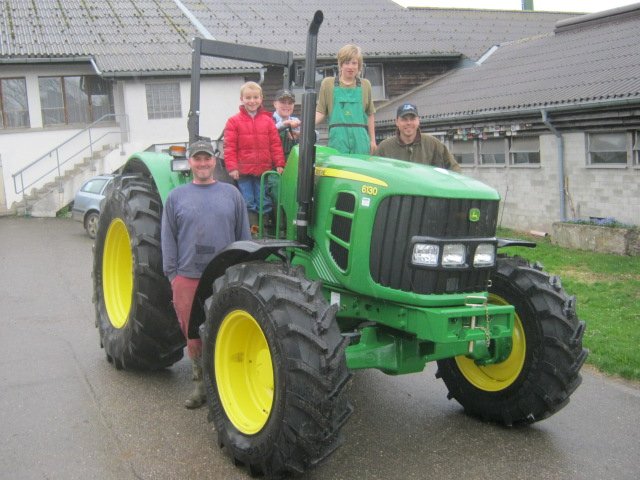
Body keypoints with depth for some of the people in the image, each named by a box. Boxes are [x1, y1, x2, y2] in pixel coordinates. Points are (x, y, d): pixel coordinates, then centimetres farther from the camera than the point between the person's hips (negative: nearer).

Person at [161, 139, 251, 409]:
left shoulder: (231, 194, 7)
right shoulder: (176, 197, 7)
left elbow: (243, 235, 9)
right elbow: (168, 239, 7)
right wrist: (172, 275, 1)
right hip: (188, 278, 0)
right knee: (193, 334, 7)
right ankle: (200, 382, 23)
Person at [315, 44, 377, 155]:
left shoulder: (365, 85, 12)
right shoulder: (328, 83, 7)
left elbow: (370, 115, 14)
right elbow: (320, 112, 5)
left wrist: (372, 140, 12)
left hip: (360, 139, 2)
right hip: (338, 138, -1)